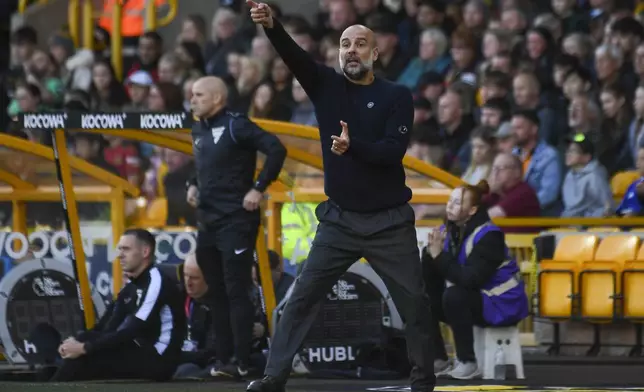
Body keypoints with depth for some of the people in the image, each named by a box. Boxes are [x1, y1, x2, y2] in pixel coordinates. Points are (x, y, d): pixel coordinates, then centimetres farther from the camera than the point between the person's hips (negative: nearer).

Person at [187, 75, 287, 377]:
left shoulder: (235, 126, -12)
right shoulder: (198, 131, 12)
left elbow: (276, 150, -20)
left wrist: (258, 188, -18)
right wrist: (194, 185, 13)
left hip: (236, 220, -8)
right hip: (208, 222, 8)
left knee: (236, 291, -9)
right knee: (216, 293, 10)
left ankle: (240, 362, -8)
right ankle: (223, 359, 16)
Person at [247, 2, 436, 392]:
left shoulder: (398, 96, -4)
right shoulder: (327, 85, 1)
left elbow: (394, 151, -15)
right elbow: (295, 55, -16)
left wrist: (353, 147, -33)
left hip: (390, 223, -2)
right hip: (340, 219, 2)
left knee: (415, 302, 3)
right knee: (303, 297, -3)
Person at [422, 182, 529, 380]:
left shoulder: (488, 236, -21)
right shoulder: (448, 230, 0)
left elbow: (471, 279, -32)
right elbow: (430, 279, -2)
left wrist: (440, 256, -28)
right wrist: (431, 252, -22)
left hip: (501, 304, -8)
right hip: (470, 299, 8)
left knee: (454, 296, -32)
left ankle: (467, 363, -22)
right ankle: (439, 361, 3)